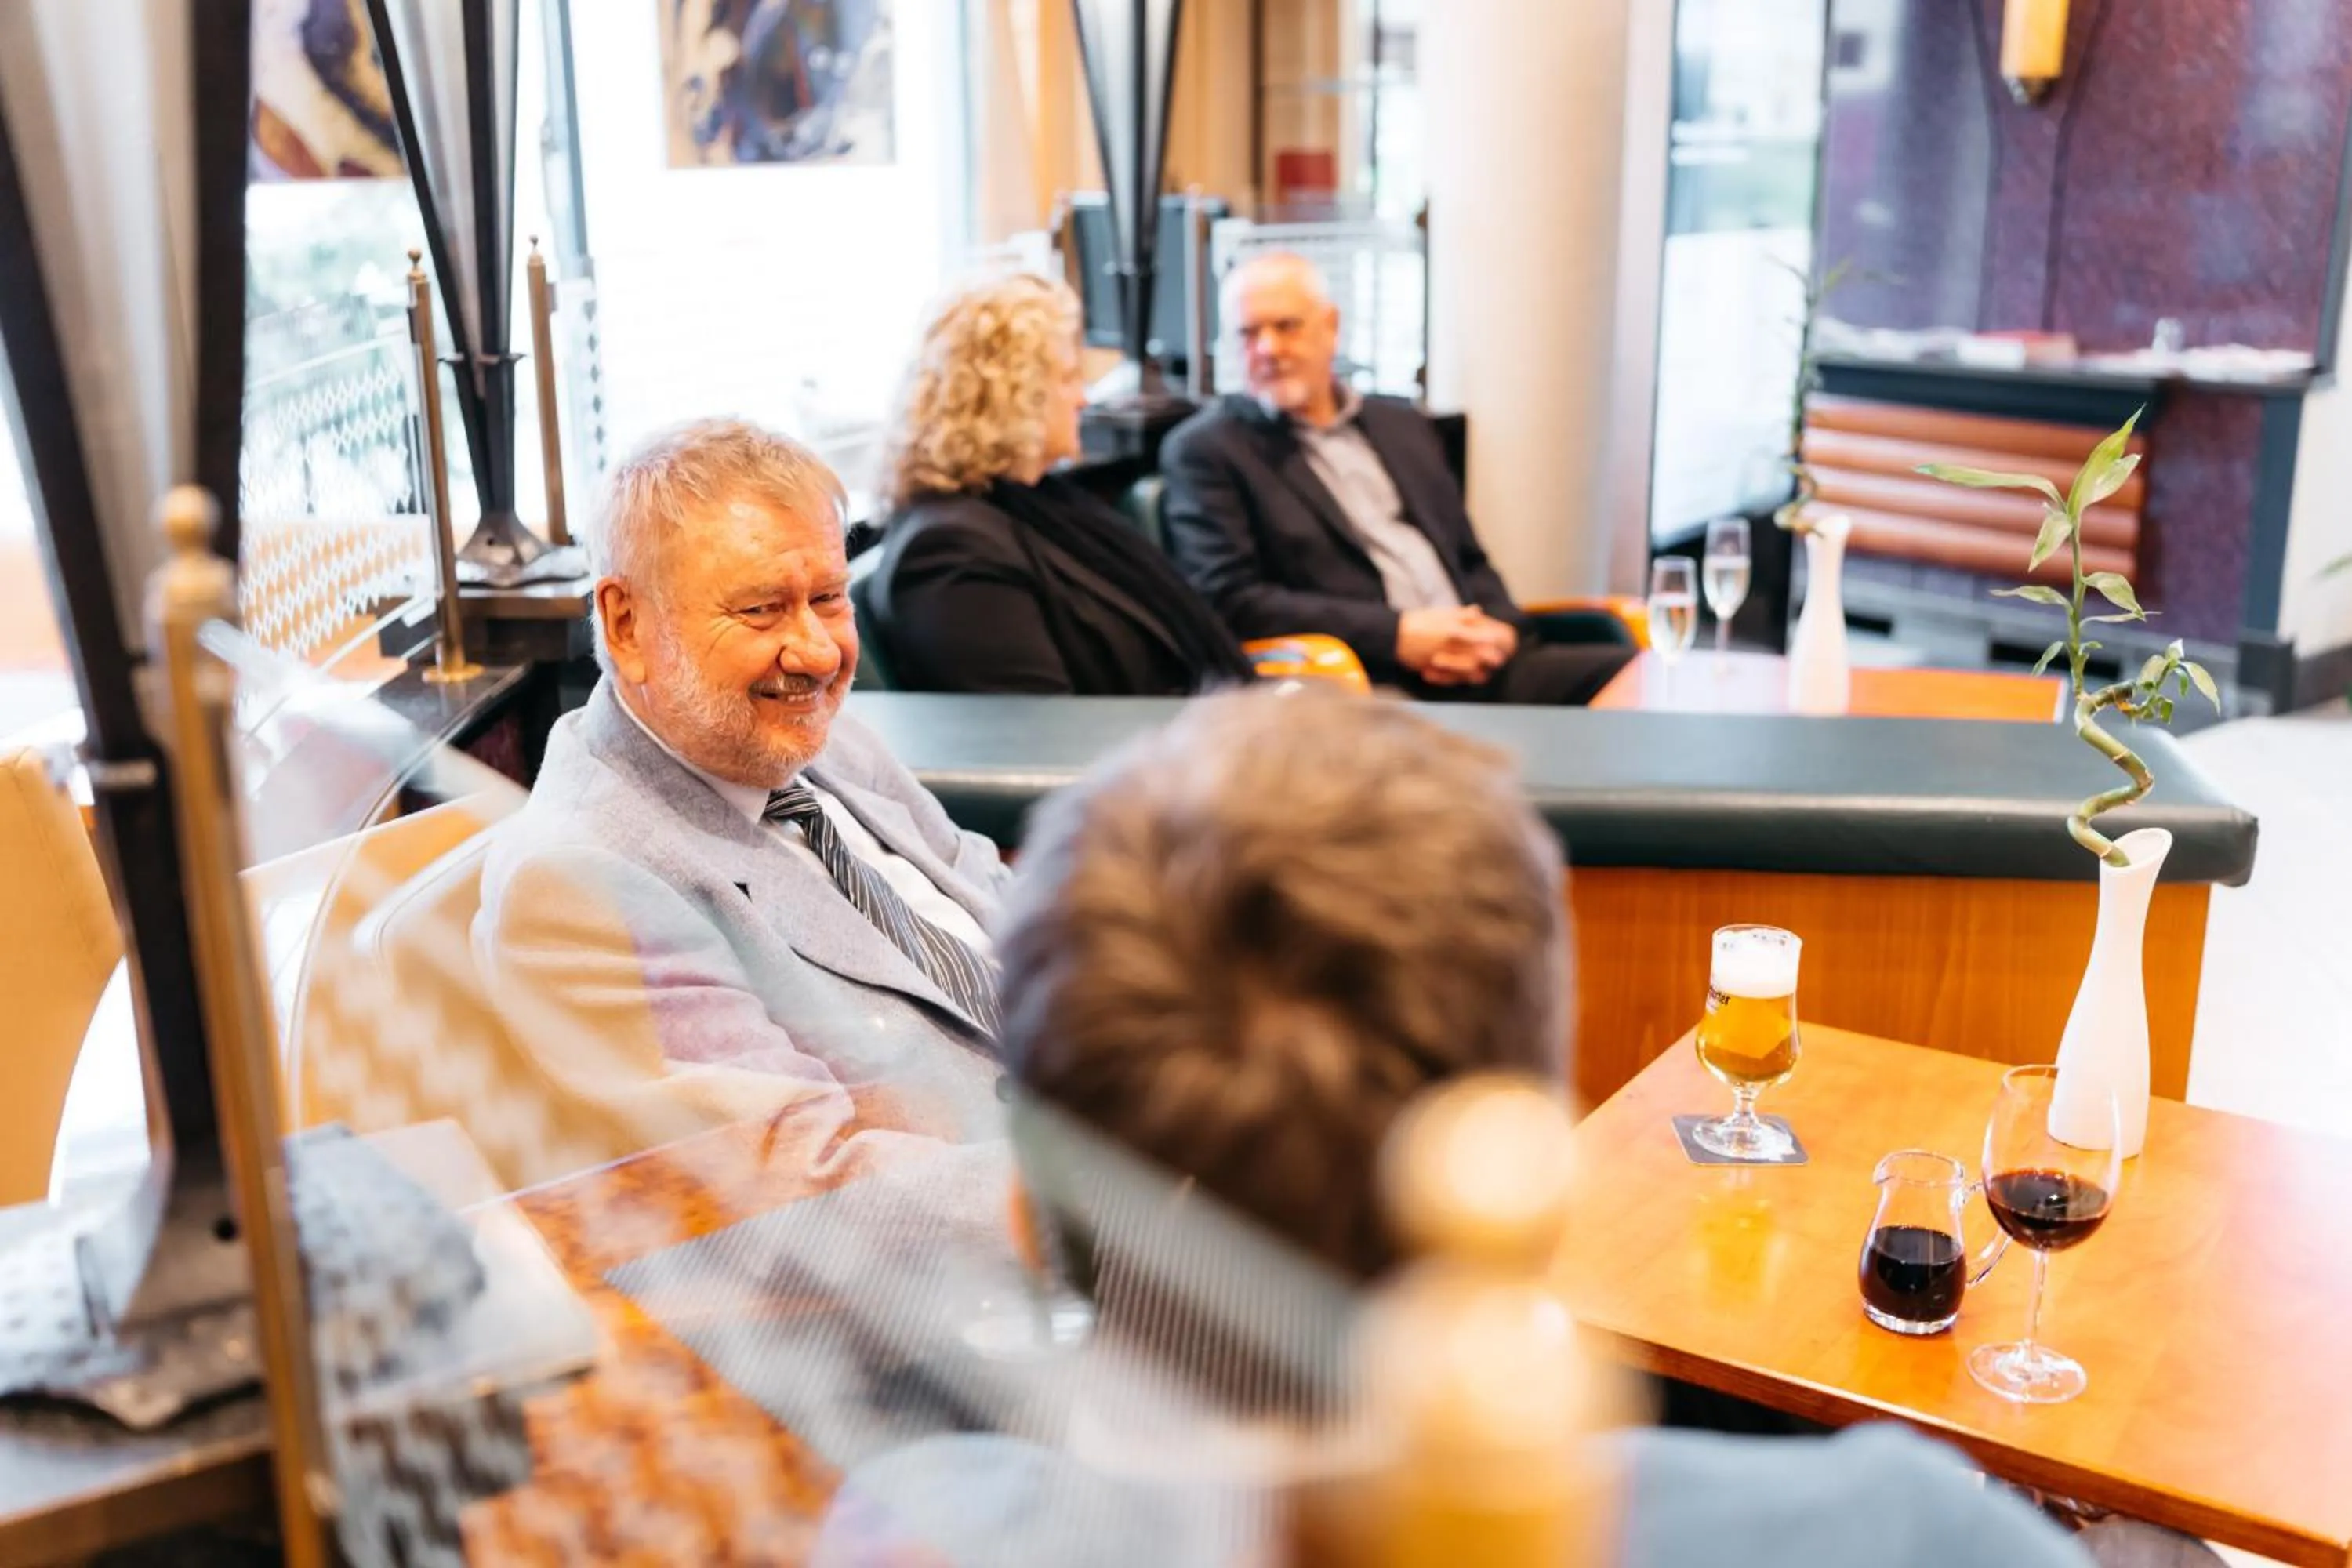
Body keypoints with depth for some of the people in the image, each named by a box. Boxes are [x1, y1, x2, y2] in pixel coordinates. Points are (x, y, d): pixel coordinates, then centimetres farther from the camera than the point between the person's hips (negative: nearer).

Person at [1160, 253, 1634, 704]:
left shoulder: (1403, 426, 22)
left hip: (1481, 664, 6)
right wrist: (1398, 635, -14)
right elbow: (1227, 601, -7)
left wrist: (1498, 629, 0)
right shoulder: (1205, 450, 5)